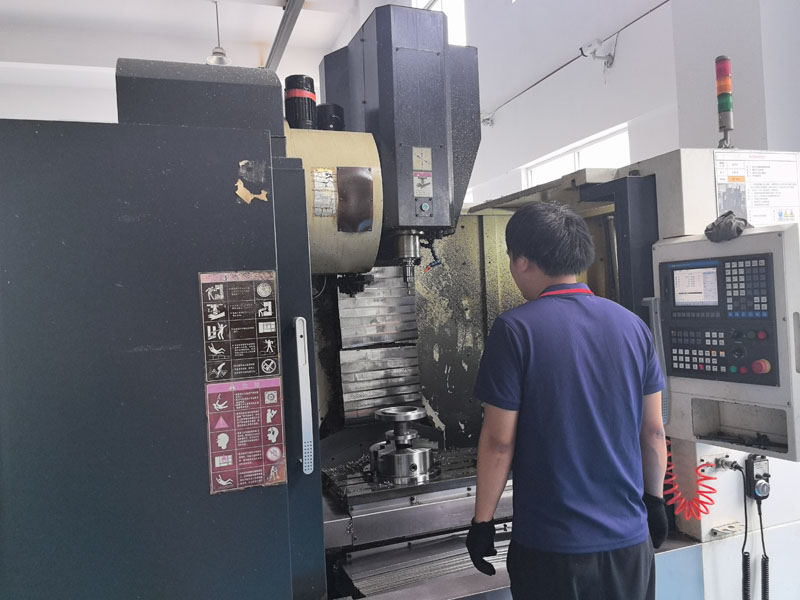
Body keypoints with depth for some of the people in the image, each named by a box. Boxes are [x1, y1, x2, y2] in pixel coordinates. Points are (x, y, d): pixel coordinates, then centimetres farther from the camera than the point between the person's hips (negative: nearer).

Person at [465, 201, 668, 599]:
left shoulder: (515, 329, -16)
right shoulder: (632, 325, -2)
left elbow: (499, 440, -14)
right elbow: (653, 430, 4)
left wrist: (482, 522, -3)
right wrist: (655, 500, 18)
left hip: (552, 544, -4)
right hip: (629, 539, 4)